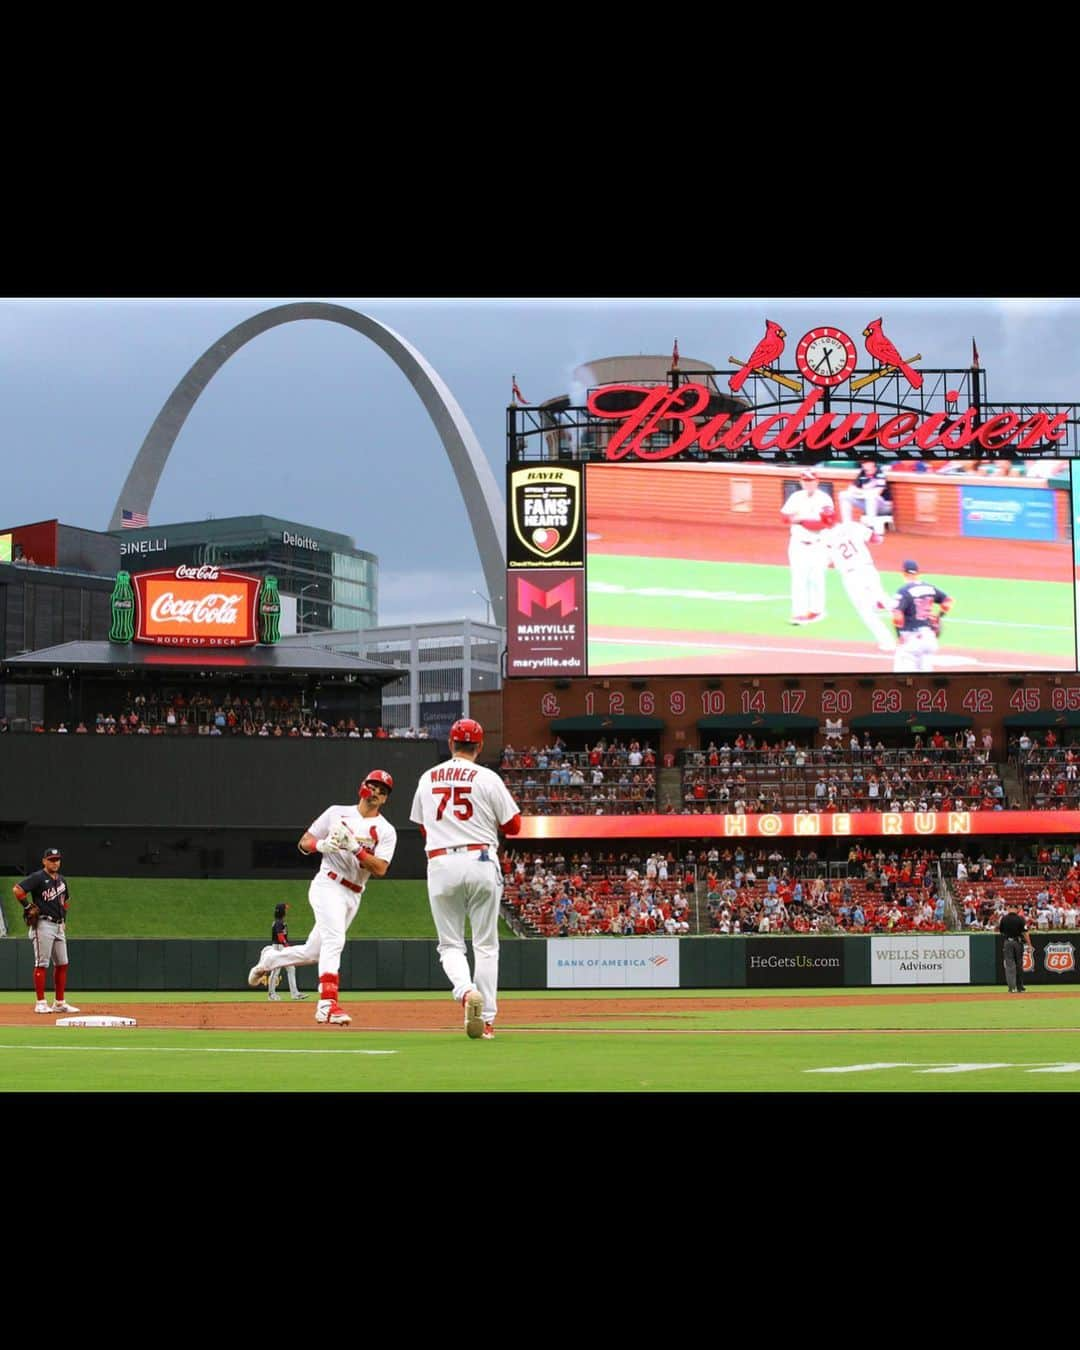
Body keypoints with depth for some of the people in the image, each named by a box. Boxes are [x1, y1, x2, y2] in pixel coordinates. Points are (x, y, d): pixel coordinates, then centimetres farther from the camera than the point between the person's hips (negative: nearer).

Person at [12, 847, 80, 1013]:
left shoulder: (61, 880, 16)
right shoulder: (38, 877, -9)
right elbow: (17, 889, -20)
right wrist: (28, 907, -17)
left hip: (59, 926, 8)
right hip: (43, 924, -8)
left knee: (62, 964, 8)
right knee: (42, 964, -7)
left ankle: (59, 1003, 14)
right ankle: (40, 1003, -6)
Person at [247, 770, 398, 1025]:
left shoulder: (386, 831, 5)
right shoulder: (337, 813, 5)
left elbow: (380, 869, -8)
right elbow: (304, 842, 9)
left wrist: (355, 848, -20)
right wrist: (321, 845, -13)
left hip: (353, 896, 4)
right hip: (328, 885, -4)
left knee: (314, 953, 12)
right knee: (334, 939, -26)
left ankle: (271, 958, 39)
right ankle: (327, 1004, -35)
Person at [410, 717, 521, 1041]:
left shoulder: (427, 779, 10)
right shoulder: (487, 779, -2)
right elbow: (513, 825, 2)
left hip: (440, 864, 2)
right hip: (481, 862, -2)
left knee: (450, 944, 8)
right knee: (485, 944, 7)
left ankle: (465, 989, -23)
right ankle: (487, 1019, 4)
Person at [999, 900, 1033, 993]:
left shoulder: (1004, 919, -4)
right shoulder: (1020, 919, -7)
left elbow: (1000, 931, 5)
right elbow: (1025, 933, -10)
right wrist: (1029, 945, -7)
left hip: (1007, 942, 0)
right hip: (1018, 942, 0)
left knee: (1010, 965, 0)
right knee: (1019, 965, 11)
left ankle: (1012, 987, -10)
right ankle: (1020, 987, 16)